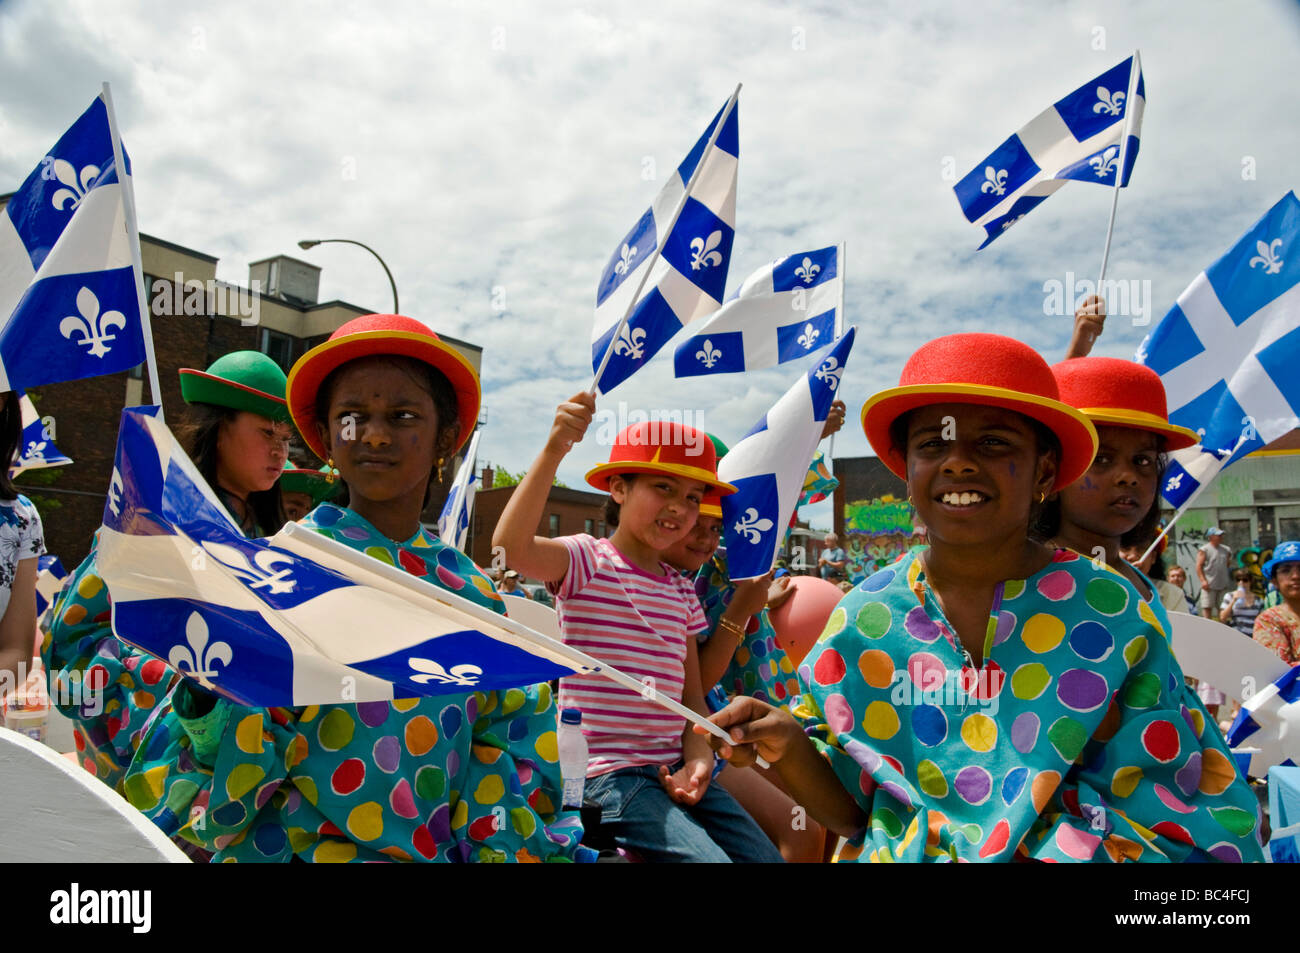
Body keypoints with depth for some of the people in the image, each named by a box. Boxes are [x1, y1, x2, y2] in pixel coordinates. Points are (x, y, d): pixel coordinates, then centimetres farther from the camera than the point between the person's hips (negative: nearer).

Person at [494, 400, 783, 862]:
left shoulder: (682, 590, 13)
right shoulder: (586, 560, -5)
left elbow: (691, 696, 12)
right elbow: (510, 546, -27)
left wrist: (697, 762, -6)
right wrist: (553, 450, -35)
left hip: (671, 768, 6)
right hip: (607, 773, -6)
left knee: (766, 855, 0)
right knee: (710, 856, -19)